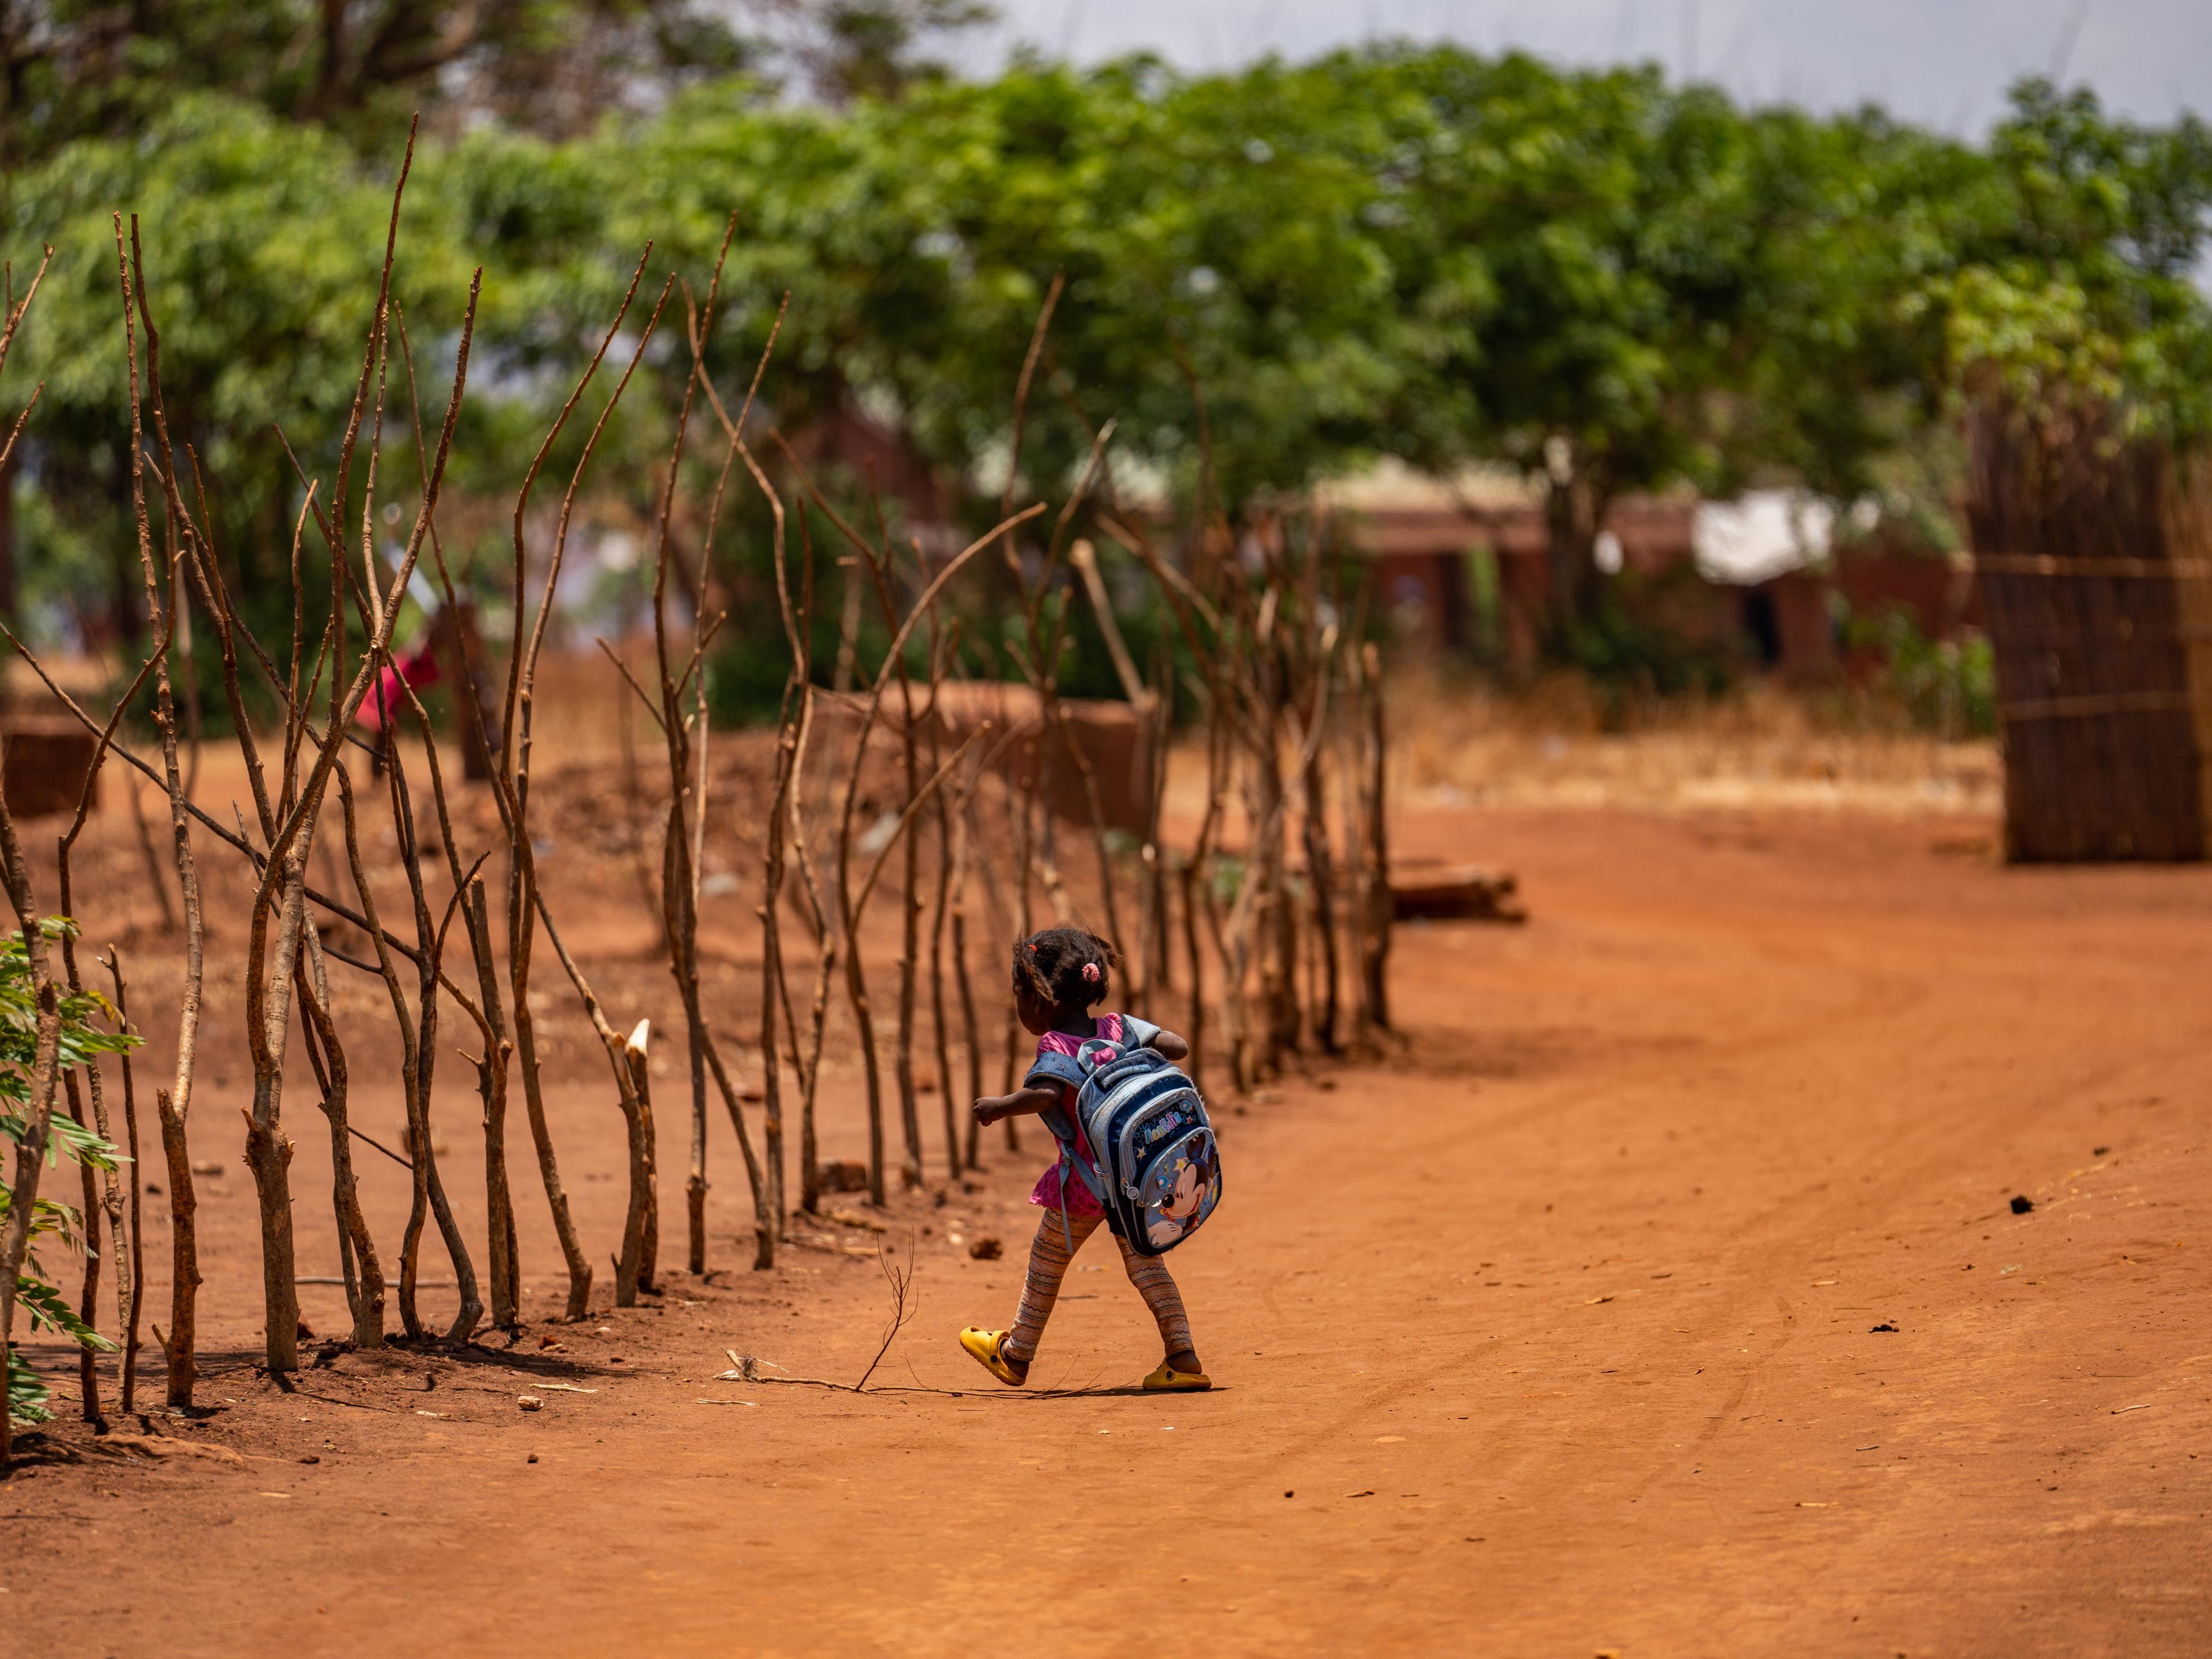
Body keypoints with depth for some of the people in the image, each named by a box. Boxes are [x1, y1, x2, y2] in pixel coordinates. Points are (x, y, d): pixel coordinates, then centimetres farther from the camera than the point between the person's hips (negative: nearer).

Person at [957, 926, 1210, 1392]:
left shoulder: (1053, 1047, -16)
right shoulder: (1118, 1028, 1)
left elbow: (1045, 1093, -35)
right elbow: (1177, 1046, -3)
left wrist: (999, 1105, -22)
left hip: (1084, 1183, -5)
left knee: (1046, 1264, 14)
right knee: (1145, 1262, 10)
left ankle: (1016, 1356, 29)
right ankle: (1183, 1358, -1)